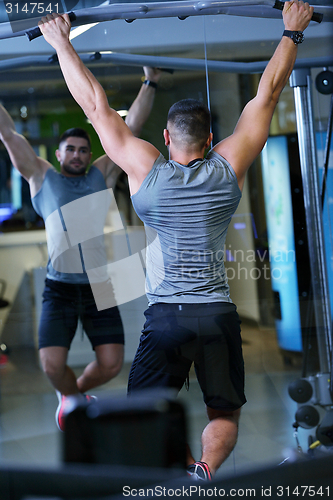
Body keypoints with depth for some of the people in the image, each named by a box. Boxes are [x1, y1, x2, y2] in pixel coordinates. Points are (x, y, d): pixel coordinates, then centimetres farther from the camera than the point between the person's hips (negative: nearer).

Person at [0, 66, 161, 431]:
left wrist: (150, 84, 9)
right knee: (52, 366, -12)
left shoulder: (102, 175, 12)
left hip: (98, 285, 2)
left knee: (111, 364, -5)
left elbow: (130, 128, 10)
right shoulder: (41, 177, 8)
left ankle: (76, 390, 30)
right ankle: (70, 395, 25)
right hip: (59, 288, -1)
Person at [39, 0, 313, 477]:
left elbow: (96, 105, 4)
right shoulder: (229, 168, 1)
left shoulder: (145, 169, -2)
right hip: (218, 314, 1)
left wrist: (62, 44, 13)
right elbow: (266, 95, 9)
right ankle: (204, 469, -14)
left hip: (165, 316, -1)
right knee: (225, 415, 15)